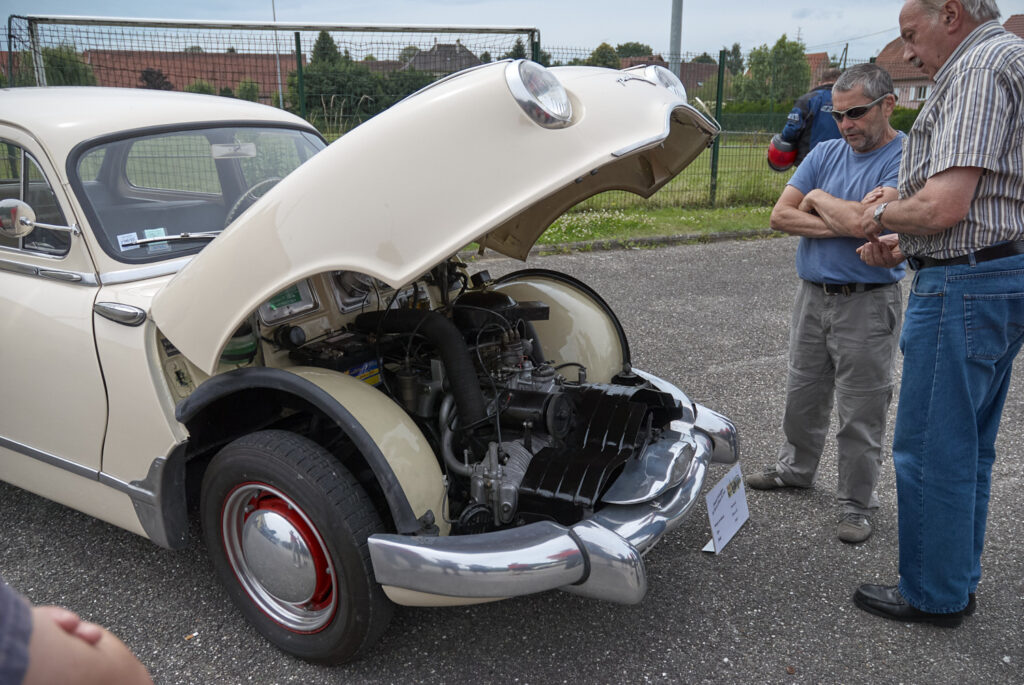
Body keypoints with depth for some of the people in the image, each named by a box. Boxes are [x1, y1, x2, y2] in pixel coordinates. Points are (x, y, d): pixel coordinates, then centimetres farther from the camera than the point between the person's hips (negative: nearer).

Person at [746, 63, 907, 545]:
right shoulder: (826, 153, 7)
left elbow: (865, 221, -27)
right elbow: (780, 216, -3)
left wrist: (818, 198, -9)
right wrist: (841, 223, -16)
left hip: (866, 304, -6)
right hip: (812, 295, 6)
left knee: (860, 415, 4)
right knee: (803, 395, 19)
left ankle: (857, 507, 19)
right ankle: (795, 469, 40)